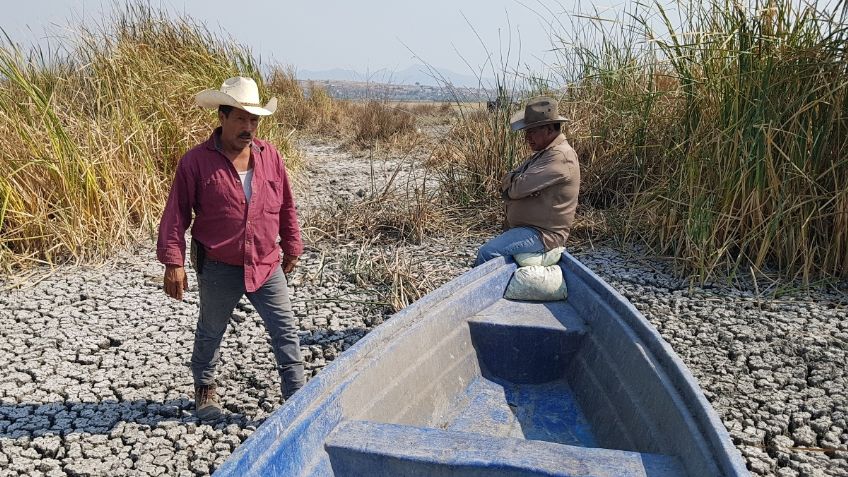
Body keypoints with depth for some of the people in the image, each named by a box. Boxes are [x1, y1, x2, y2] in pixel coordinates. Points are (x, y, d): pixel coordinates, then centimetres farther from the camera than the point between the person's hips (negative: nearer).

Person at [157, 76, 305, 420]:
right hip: (219, 267, -2)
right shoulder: (196, 161, -11)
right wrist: (173, 263, -13)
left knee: (285, 331, 3)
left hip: (267, 265, 3)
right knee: (210, 331, 18)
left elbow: (286, 206, 9)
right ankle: (205, 387, 43)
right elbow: (176, 214, -9)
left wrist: (291, 247, 13)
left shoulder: (269, 156, 0)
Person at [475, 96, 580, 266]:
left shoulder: (560, 156, -18)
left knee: (488, 253, -23)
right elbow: (506, 181, 11)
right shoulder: (543, 152, 15)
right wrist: (516, 181, -12)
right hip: (524, 227, 10)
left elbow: (519, 187, -24)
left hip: (544, 235, -10)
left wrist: (509, 184, -1)